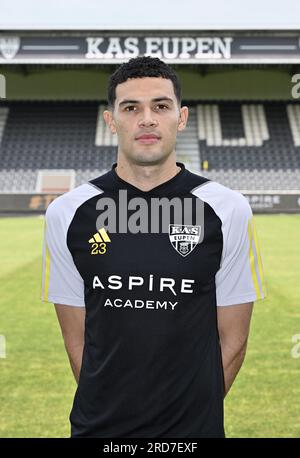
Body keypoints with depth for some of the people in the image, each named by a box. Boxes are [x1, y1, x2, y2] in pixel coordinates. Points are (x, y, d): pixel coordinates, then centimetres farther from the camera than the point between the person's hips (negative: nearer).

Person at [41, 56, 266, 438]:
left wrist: (194, 411, -1)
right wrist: (109, 411, -1)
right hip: (97, 427, 1)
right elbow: (77, 339, 1)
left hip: (194, 427, -1)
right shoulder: (67, 213, -4)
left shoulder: (227, 210, -7)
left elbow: (232, 339, -2)